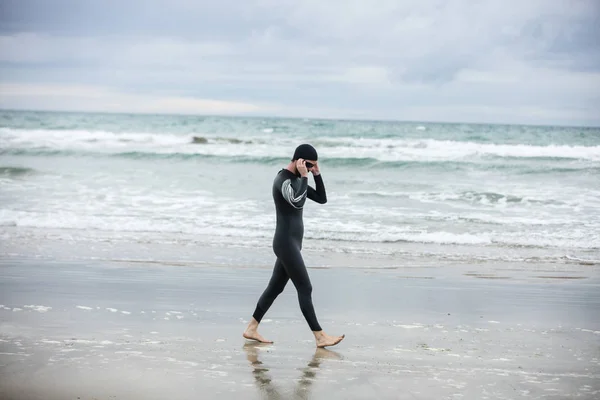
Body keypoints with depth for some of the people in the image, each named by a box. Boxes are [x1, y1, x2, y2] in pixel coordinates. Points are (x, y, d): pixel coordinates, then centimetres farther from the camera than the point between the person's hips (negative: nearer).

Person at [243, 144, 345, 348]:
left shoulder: (296, 180, 15)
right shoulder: (283, 180, -15)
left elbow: (322, 199, 15)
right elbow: (297, 202, -34)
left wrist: (317, 175, 4)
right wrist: (304, 176, -25)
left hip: (292, 242, 10)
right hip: (286, 242, -10)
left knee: (275, 287, 12)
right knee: (305, 289, -9)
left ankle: (252, 328, 18)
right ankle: (320, 337, -6)